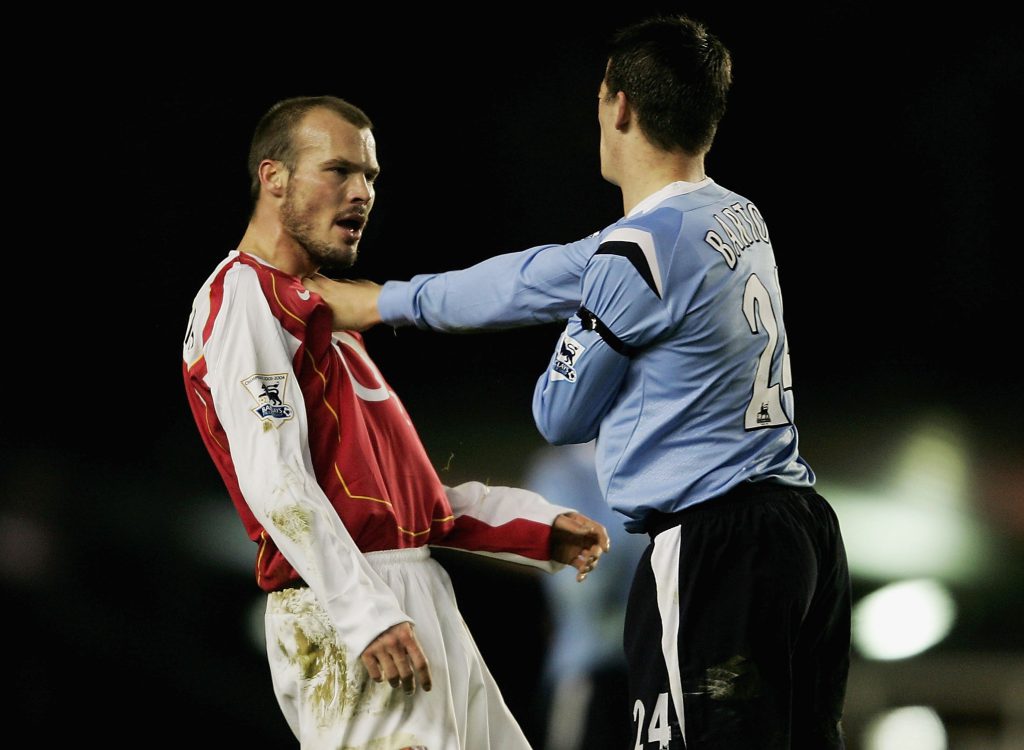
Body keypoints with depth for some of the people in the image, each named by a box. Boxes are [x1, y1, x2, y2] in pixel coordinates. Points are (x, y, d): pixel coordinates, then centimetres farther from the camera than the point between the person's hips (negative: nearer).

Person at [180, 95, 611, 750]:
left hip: (421, 596, 10)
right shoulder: (247, 295, -7)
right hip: (342, 609, -10)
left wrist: (542, 529, 16)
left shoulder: (317, 309, 24)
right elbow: (274, 482, -19)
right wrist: (364, 615, -26)